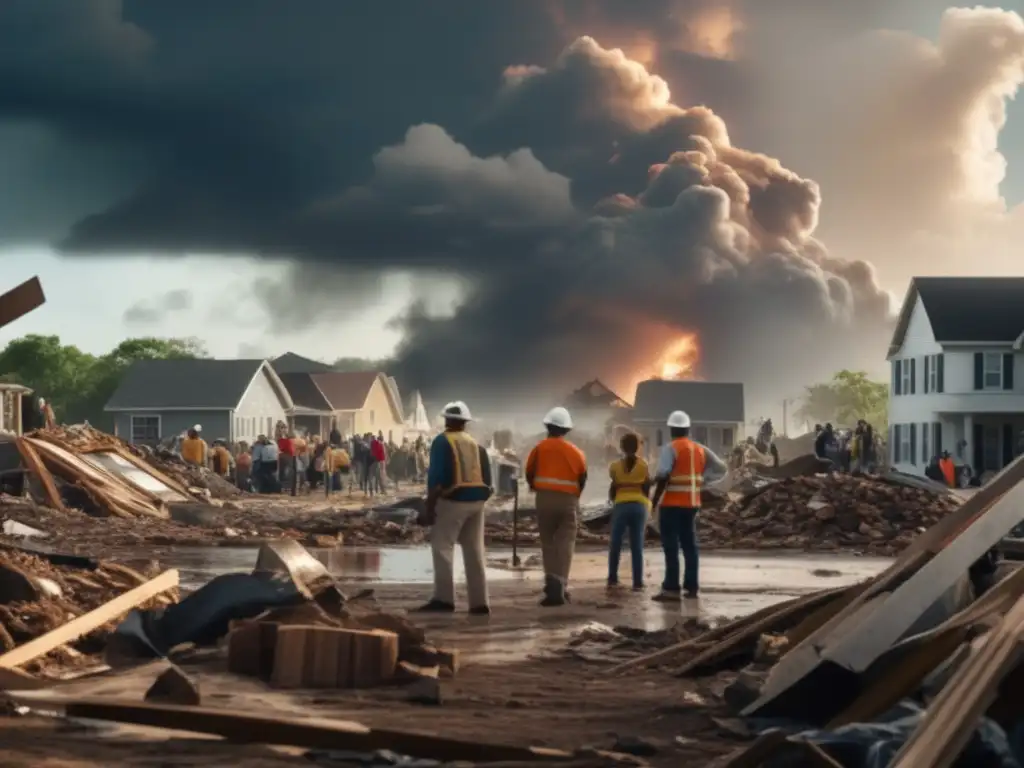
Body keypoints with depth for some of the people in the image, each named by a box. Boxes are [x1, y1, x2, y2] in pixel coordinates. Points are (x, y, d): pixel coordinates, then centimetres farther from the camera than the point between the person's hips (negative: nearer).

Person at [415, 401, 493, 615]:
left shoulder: (442, 442, -4)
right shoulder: (476, 444, 16)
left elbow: (436, 477, -12)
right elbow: (487, 479, 12)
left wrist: (429, 506, -11)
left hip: (453, 500, -6)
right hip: (476, 501, 6)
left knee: (442, 548, -5)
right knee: (474, 551, 9)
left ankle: (444, 598, -15)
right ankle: (479, 602, 8)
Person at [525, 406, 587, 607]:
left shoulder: (540, 448, 0)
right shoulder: (575, 452, 5)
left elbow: (529, 473, 3)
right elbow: (582, 478, 7)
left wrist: (535, 488, 25)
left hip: (545, 499, 0)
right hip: (568, 501, 1)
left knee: (548, 543, 11)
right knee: (565, 544, 1)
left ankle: (553, 584, 3)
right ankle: (559, 586, -12)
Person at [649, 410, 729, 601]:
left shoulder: (671, 448, -9)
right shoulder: (700, 449, 12)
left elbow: (663, 477, -16)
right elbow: (721, 469, 12)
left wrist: (654, 501, -10)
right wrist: (701, 480, 11)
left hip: (672, 504, -6)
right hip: (692, 504, 6)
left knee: (671, 546, -6)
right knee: (689, 544, 13)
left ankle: (671, 589, -9)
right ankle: (692, 587, 15)